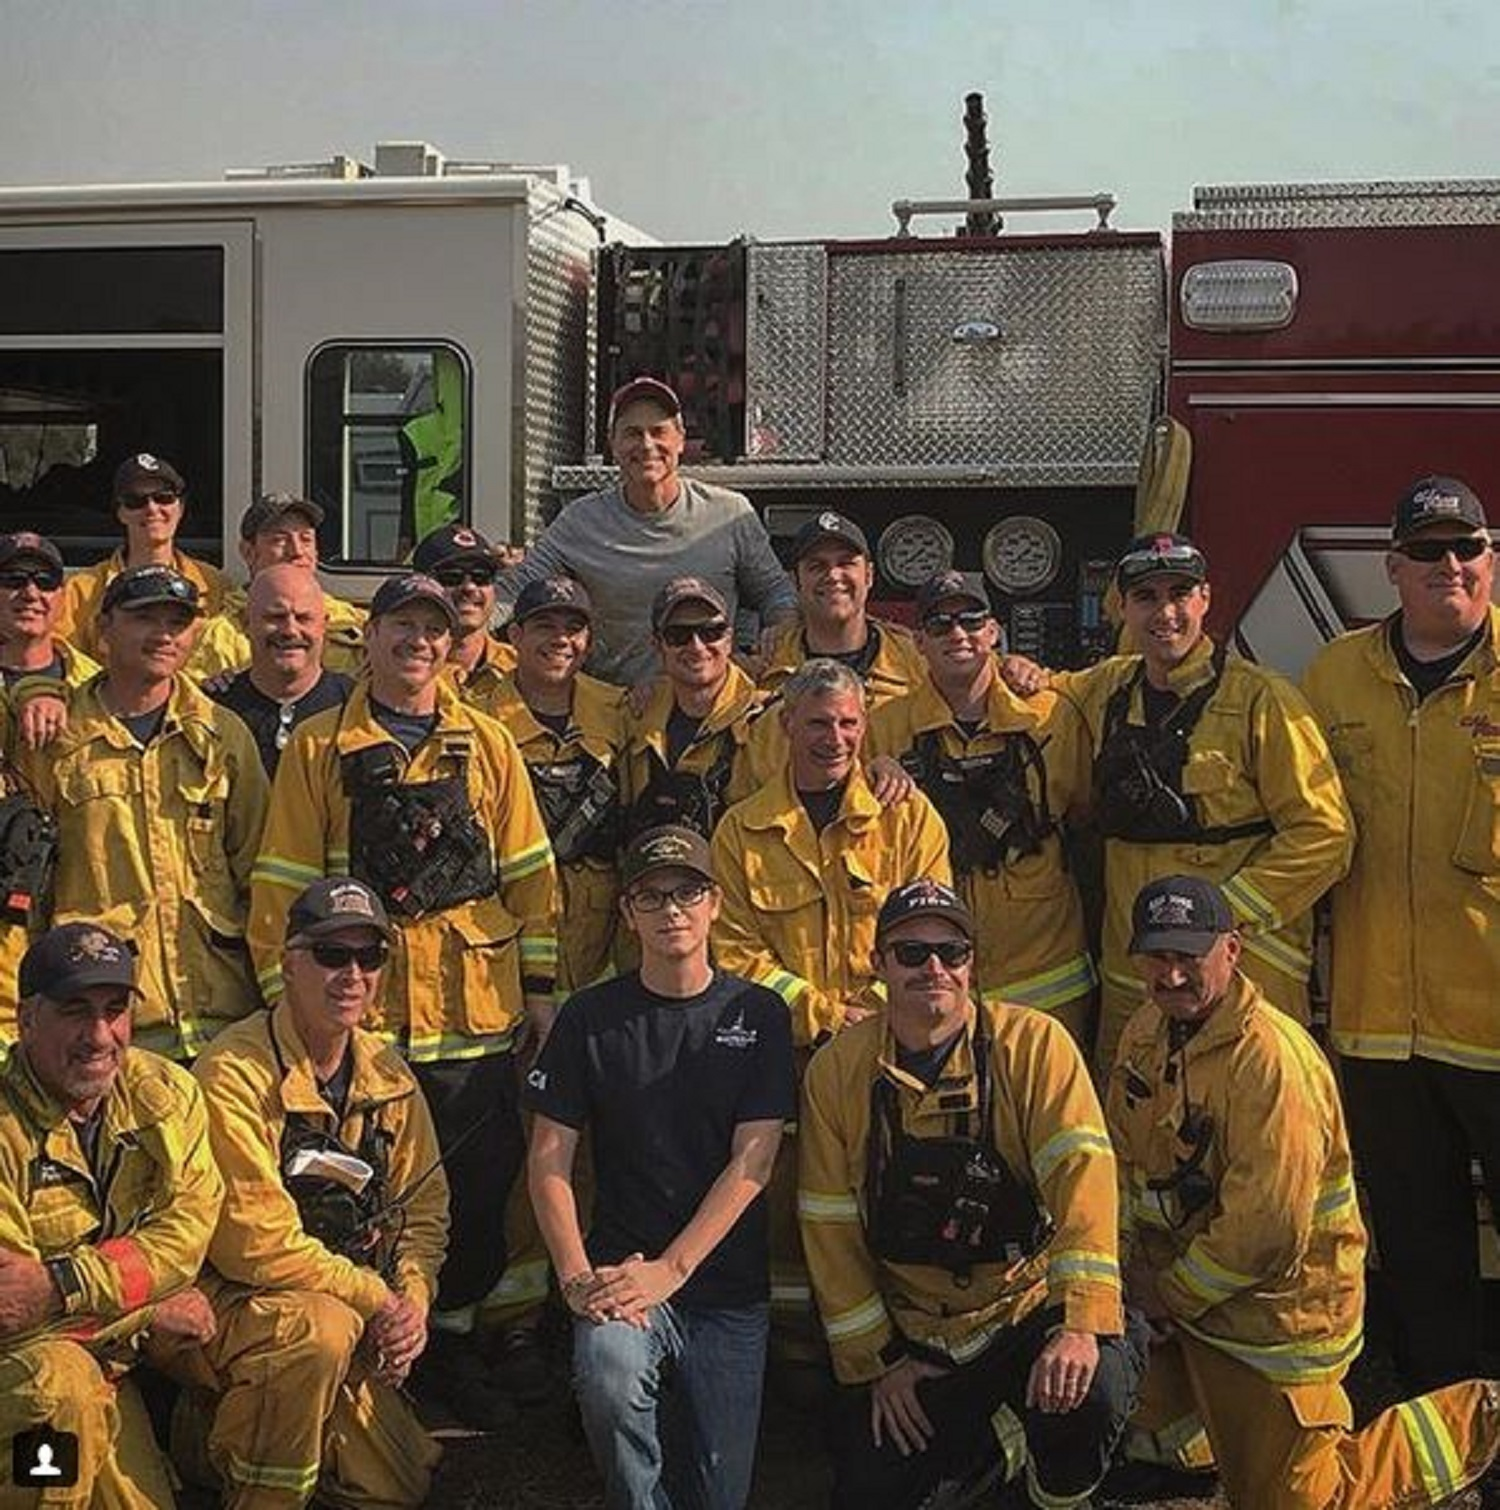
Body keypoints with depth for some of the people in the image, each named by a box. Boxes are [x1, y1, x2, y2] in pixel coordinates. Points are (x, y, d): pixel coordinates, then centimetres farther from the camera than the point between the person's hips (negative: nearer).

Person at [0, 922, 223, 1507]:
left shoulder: (167, 1093, -1)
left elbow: (190, 1227, -12)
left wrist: (61, 1282, -25)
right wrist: (149, 1309, -17)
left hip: (118, 1347, 5)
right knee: (62, 1382, -36)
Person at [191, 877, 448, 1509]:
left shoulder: (387, 1075, 4)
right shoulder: (234, 1073, -19)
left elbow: (424, 1207, 8)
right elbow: (255, 1243, -22)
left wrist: (413, 1300, -10)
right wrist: (375, 1297, -17)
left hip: (348, 1315, 7)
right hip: (224, 1299, -7)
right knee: (324, 1329, -37)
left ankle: (227, 1428, 24)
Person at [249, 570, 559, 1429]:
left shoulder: (487, 744, 9)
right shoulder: (319, 748, 4)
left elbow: (531, 871, 9)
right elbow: (282, 882, 2)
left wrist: (542, 985, 4)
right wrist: (286, 991, -4)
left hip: (477, 1005, 2)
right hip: (359, 1005, -1)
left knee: (480, 1184, 6)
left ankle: (453, 1342, 24)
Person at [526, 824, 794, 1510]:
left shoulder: (757, 1014, 2)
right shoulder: (590, 1017, 3)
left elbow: (752, 1162, -6)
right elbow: (549, 1159, 1)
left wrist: (670, 1270, -16)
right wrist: (576, 1275, -14)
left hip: (727, 1286, 1)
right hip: (619, 1267, -1)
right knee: (608, 1373, -33)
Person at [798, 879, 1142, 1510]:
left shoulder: (1034, 1044, -12)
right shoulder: (835, 1071, -4)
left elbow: (1081, 1174, -21)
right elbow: (830, 1228, -1)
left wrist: (1082, 1323, -32)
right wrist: (875, 1362, -3)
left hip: (1027, 1309, -2)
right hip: (907, 1333, 3)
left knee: (1093, 1389, -31)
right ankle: (989, 1441, 28)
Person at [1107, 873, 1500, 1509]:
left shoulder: (1271, 1059, -27)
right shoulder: (1145, 1033, 0)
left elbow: (1266, 1233, -28)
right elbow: (1127, 1163, 10)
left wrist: (1168, 1296, -14)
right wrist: (1133, 1273, -4)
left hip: (1277, 1309, -7)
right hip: (1174, 1289, 7)